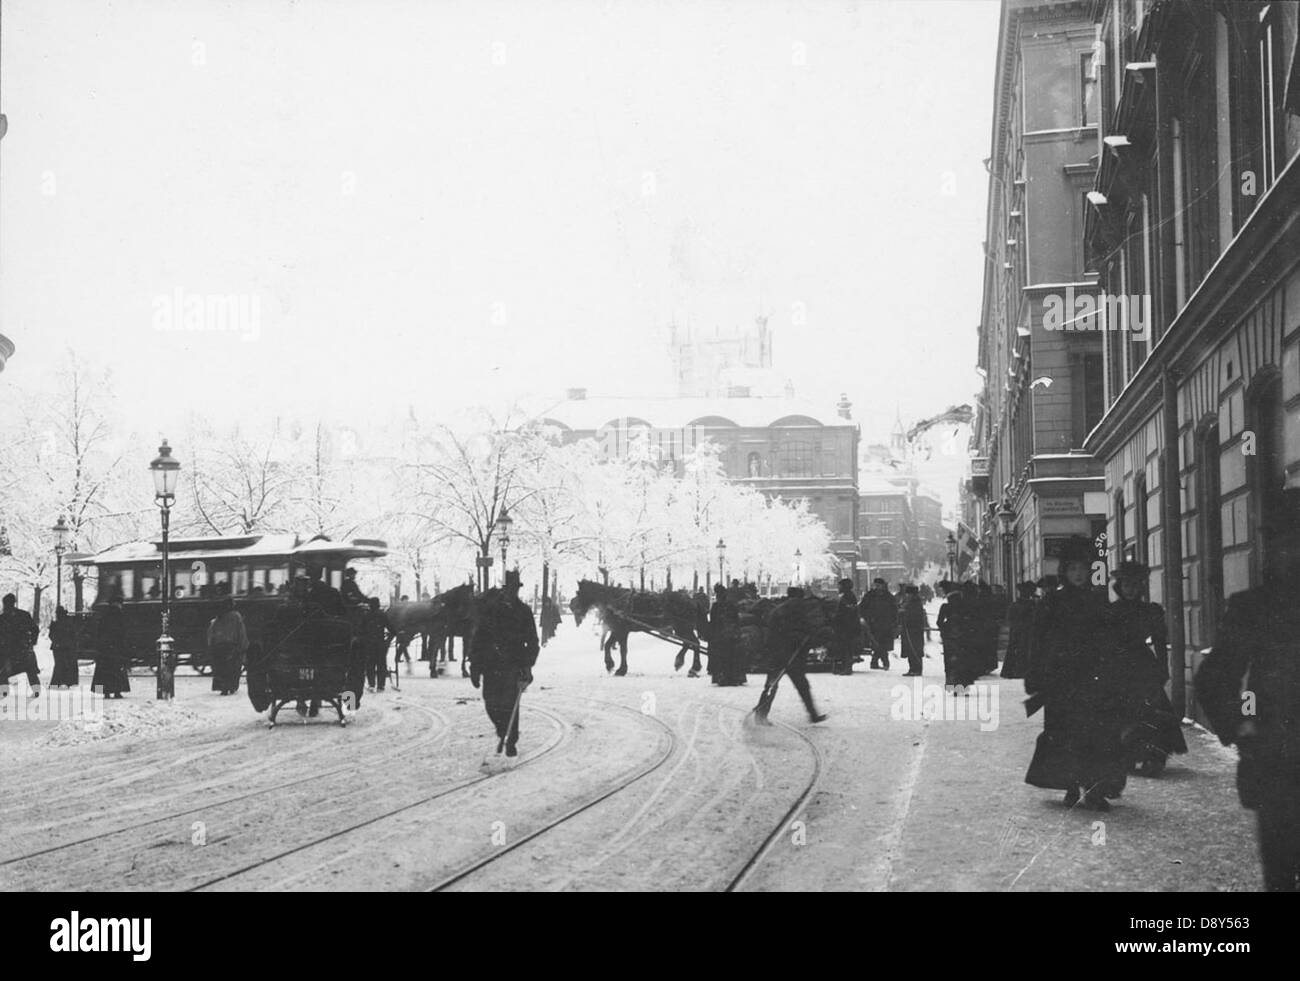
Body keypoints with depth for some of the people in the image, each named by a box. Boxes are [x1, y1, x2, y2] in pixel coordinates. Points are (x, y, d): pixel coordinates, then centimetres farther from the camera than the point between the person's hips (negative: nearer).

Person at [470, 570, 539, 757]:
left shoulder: (523, 612, 3)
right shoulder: (489, 609, 4)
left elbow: (532, 642, 5)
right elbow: (479, 639, 7)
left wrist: (527, 665, -7)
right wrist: (475, 667, 3)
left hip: (514, 665, -1)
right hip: (491, 666, 1)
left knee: (510, 704, -10)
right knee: (491, 705, -1)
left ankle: (511, 742, 3)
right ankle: (503, 732, 26)